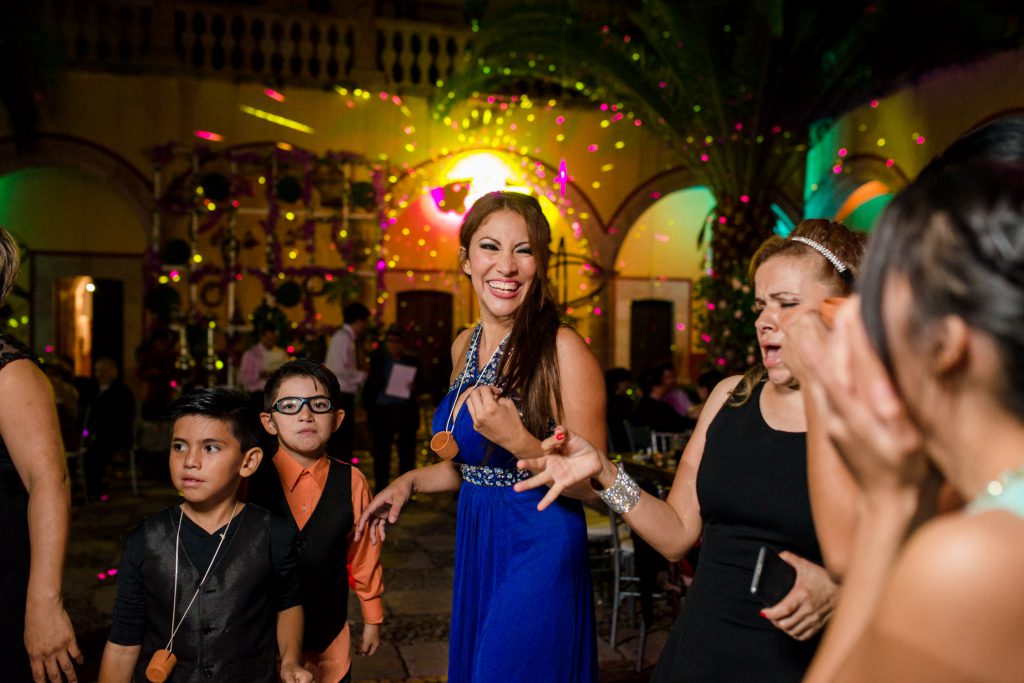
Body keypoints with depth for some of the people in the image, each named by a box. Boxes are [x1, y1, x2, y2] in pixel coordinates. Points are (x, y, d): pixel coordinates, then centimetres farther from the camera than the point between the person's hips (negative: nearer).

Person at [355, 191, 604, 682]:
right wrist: (411, 481, 7)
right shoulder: (465, 346, 5)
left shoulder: (561, 349, -18)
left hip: (537, 548, -7)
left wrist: (518, 441, -28)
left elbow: (592, 484, -16)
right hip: (474, 547, 7)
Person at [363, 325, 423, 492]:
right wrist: (368, 407, -3)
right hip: (382, 412, 0)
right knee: (381, 453, 0)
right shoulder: (377, 358, 8)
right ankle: (380, 492, 8)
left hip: (406, 413, 1)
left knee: (407, 453, 2)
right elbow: (370, 384, 7)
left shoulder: (412, 360, 9)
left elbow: (421, 382, 9)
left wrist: (414, 387, -13)